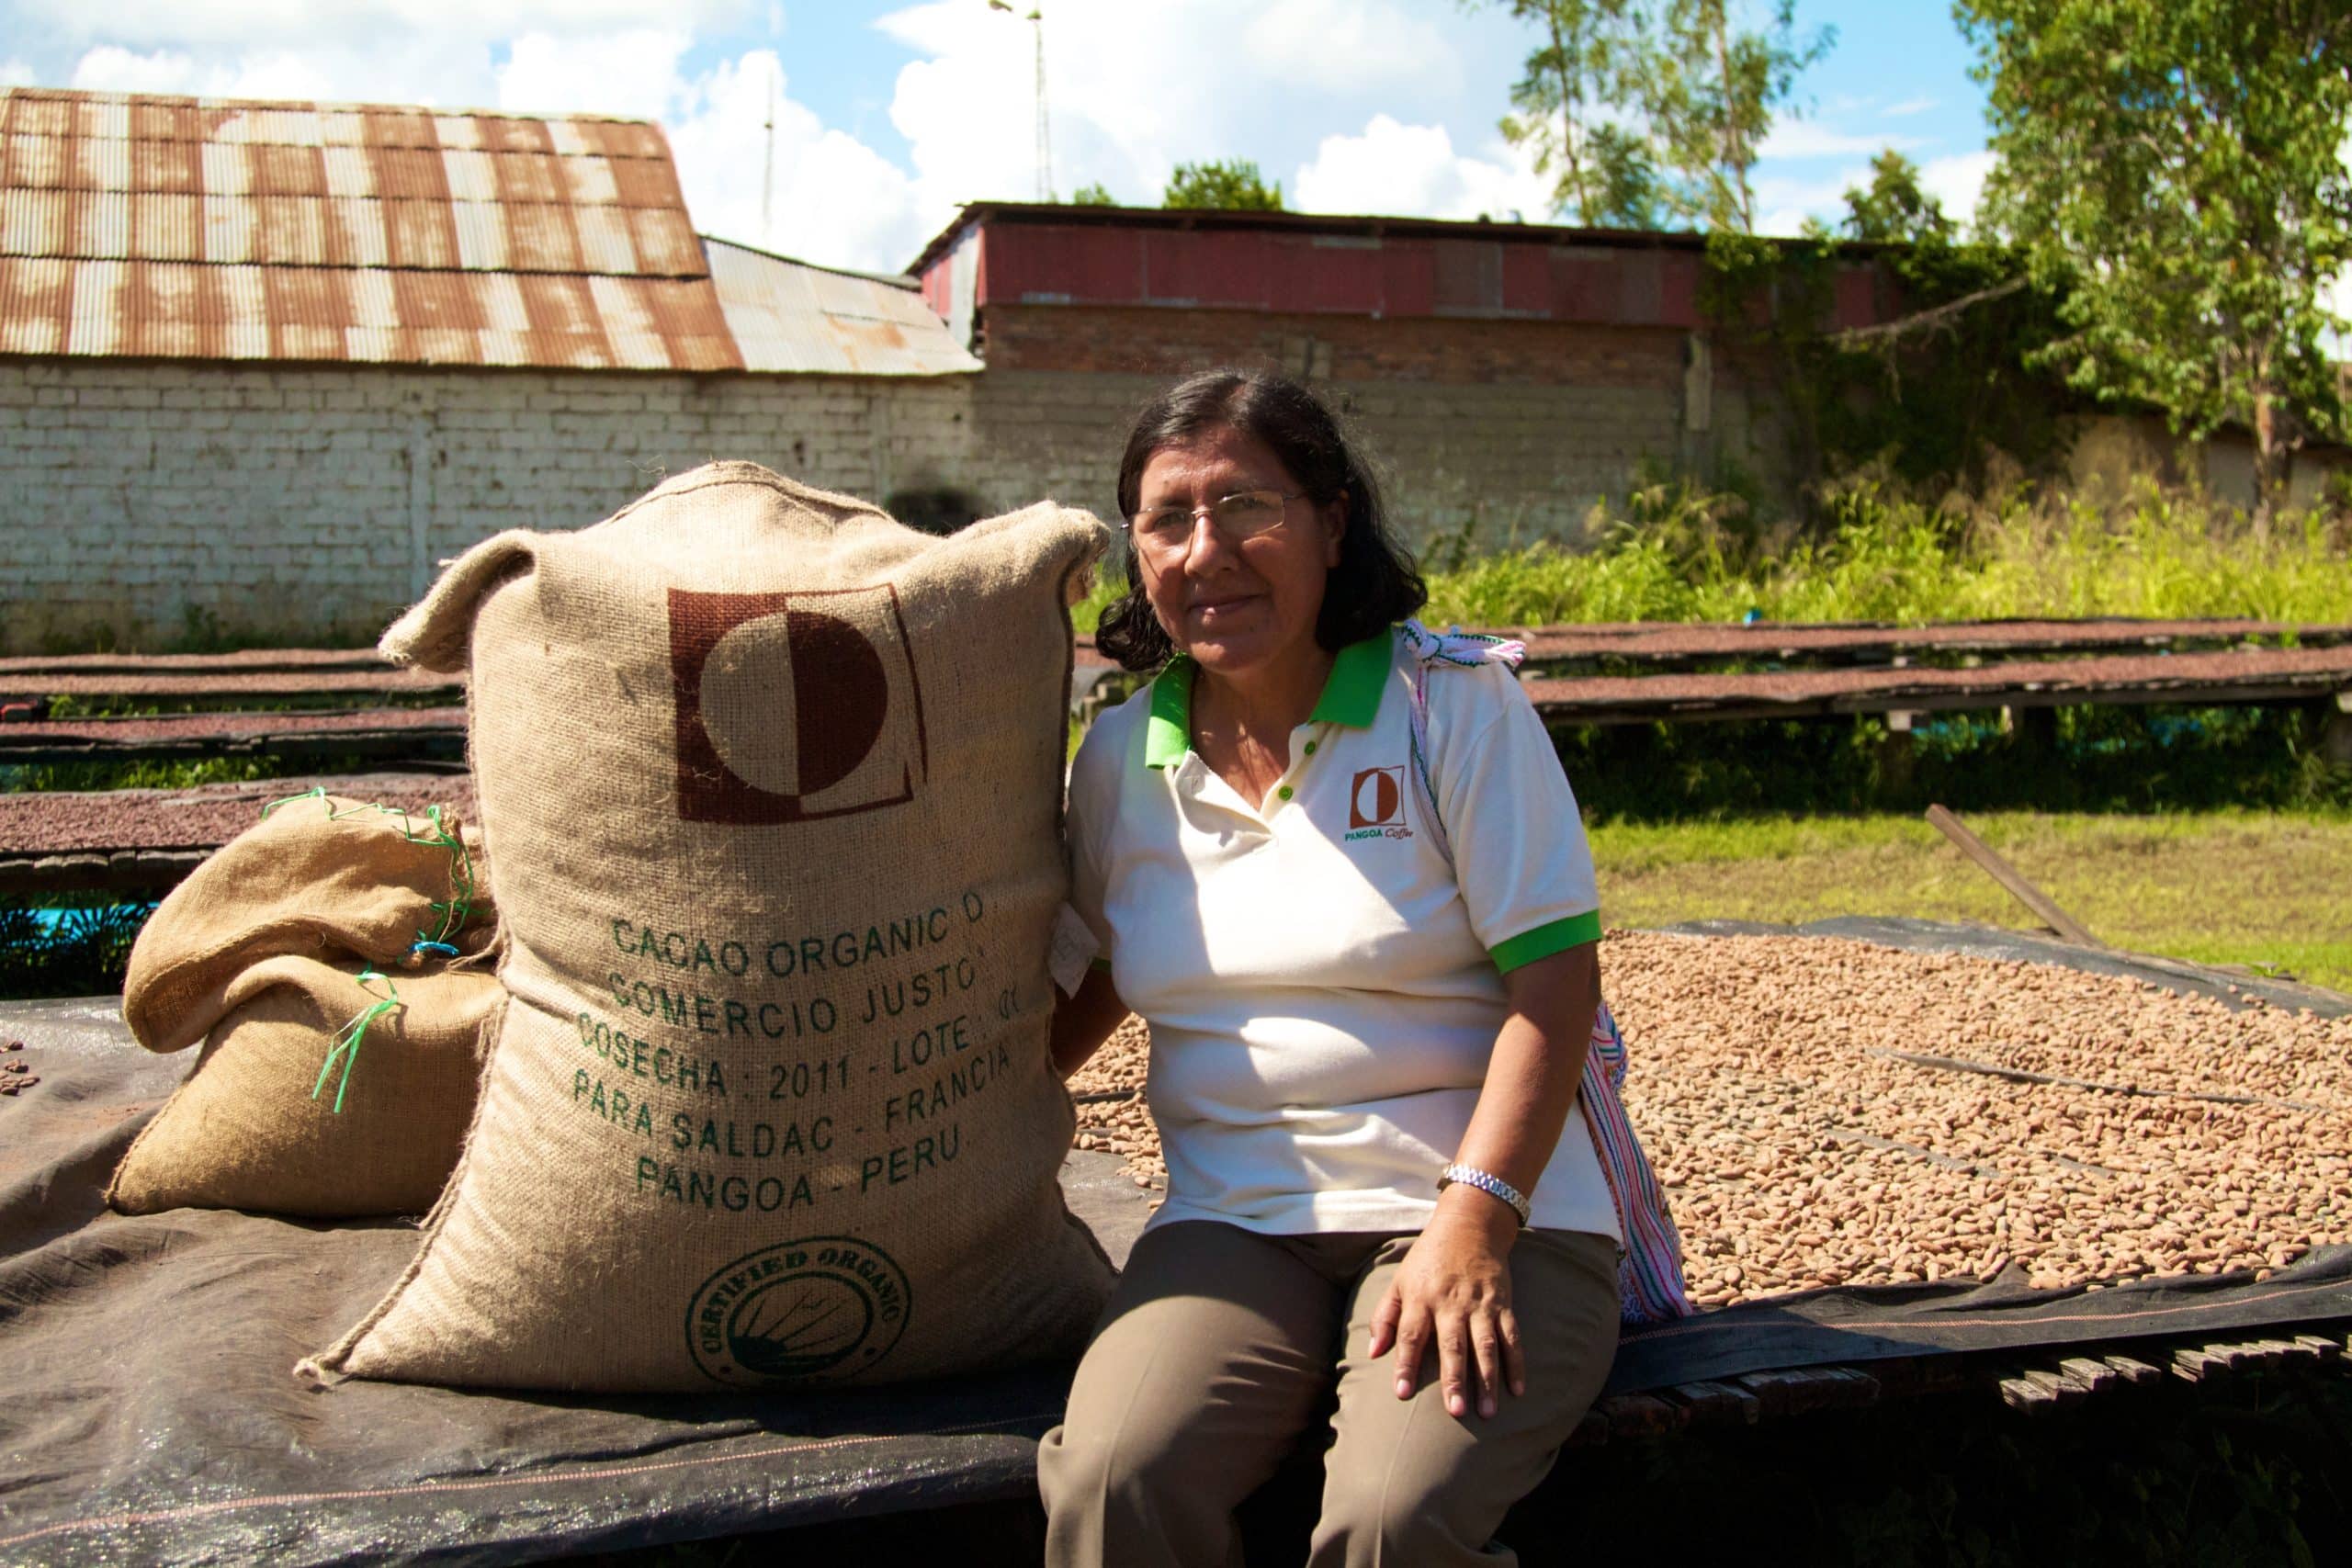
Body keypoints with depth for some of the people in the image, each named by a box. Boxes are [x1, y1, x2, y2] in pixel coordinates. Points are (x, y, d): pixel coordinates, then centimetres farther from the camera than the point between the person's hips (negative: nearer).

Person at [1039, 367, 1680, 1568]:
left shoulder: (1453, 700, -2)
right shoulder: (1120, 757, 10)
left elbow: (1555, 973, -7)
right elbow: (1090, 983, 22)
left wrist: (1474, 1220, -17)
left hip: (1491, 1210, -3)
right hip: (1233, 1221, 3)